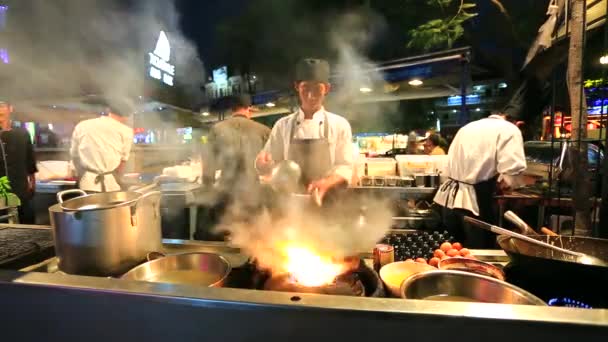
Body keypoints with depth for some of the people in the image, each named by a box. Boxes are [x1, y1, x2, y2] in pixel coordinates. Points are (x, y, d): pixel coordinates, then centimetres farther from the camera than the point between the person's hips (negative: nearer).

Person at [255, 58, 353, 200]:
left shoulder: (339, 124, -1)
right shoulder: (283, 125, 3)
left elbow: (345, 167, -4)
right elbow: (272, 167, 7)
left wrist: (326, 183, -23)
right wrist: (264, 162, -15)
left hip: (326, 202, -1)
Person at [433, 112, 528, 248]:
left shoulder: (468, 127, 19)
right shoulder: (509, 130, -4)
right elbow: (513, 172, -17)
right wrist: (502, 181, 5)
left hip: (451, 199, 7)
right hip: (476, 202, -7)